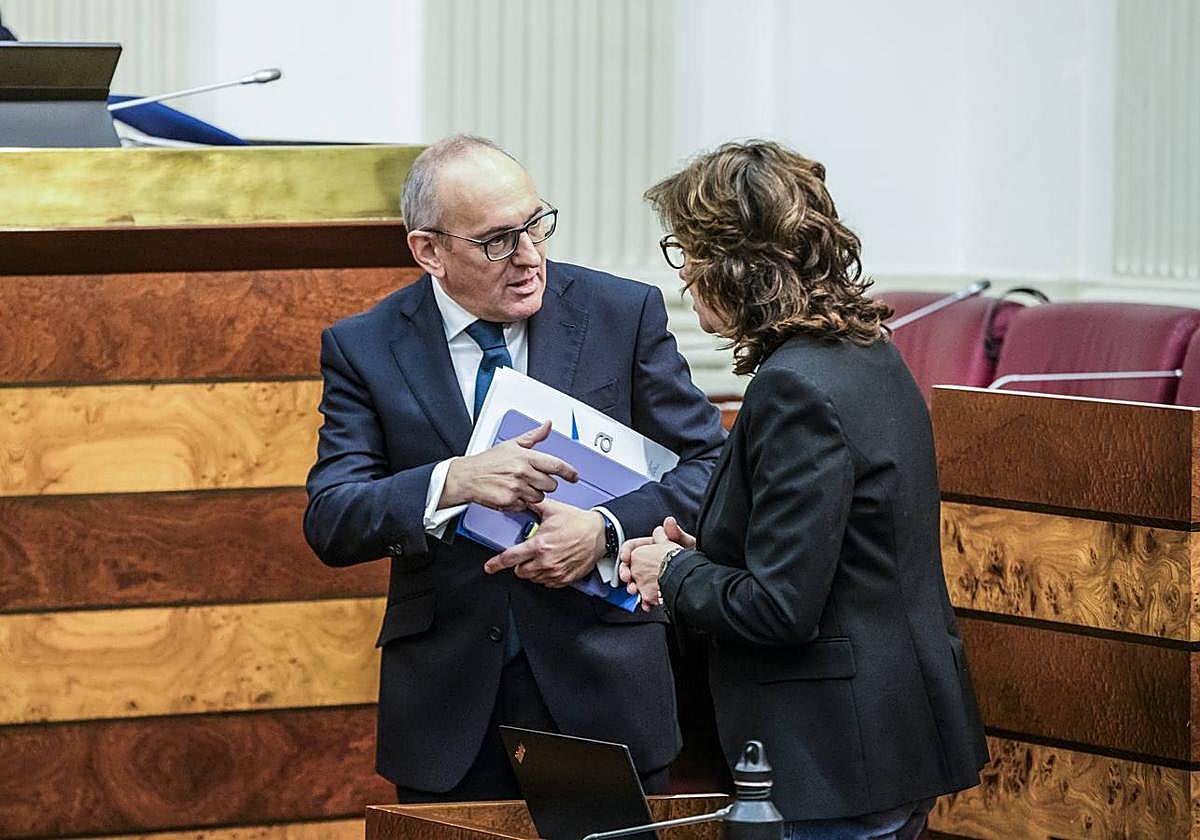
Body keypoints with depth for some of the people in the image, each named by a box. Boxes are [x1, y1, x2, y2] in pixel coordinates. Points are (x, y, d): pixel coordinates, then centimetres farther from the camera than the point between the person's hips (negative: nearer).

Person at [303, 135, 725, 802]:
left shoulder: (624, 314, -1)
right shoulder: (364, 348, -1)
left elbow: (711, 466, 0)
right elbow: (331, 525, -9)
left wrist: (605, 532, -18)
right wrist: (454, 482, -26)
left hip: (603, 688, 0)